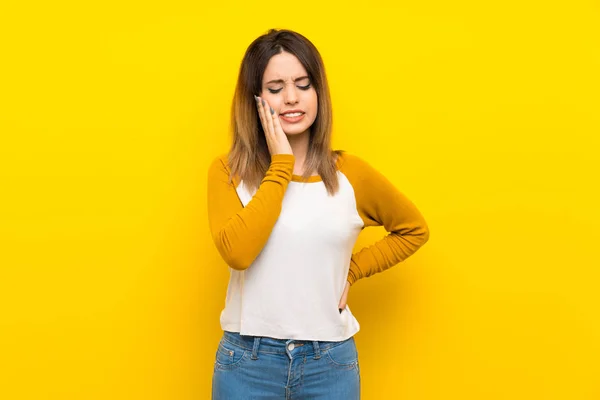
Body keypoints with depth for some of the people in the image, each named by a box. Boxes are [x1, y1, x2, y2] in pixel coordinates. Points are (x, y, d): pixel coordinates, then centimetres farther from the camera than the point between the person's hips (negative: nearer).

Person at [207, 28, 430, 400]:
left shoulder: (351, 173, -1)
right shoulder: (228, 172, -4)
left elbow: (414, 229, 14)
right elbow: (237, 252, -21)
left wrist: (352, 270, 2)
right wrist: (281, 165, -15)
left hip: (330, 361, 1)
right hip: (248, 360, -1)